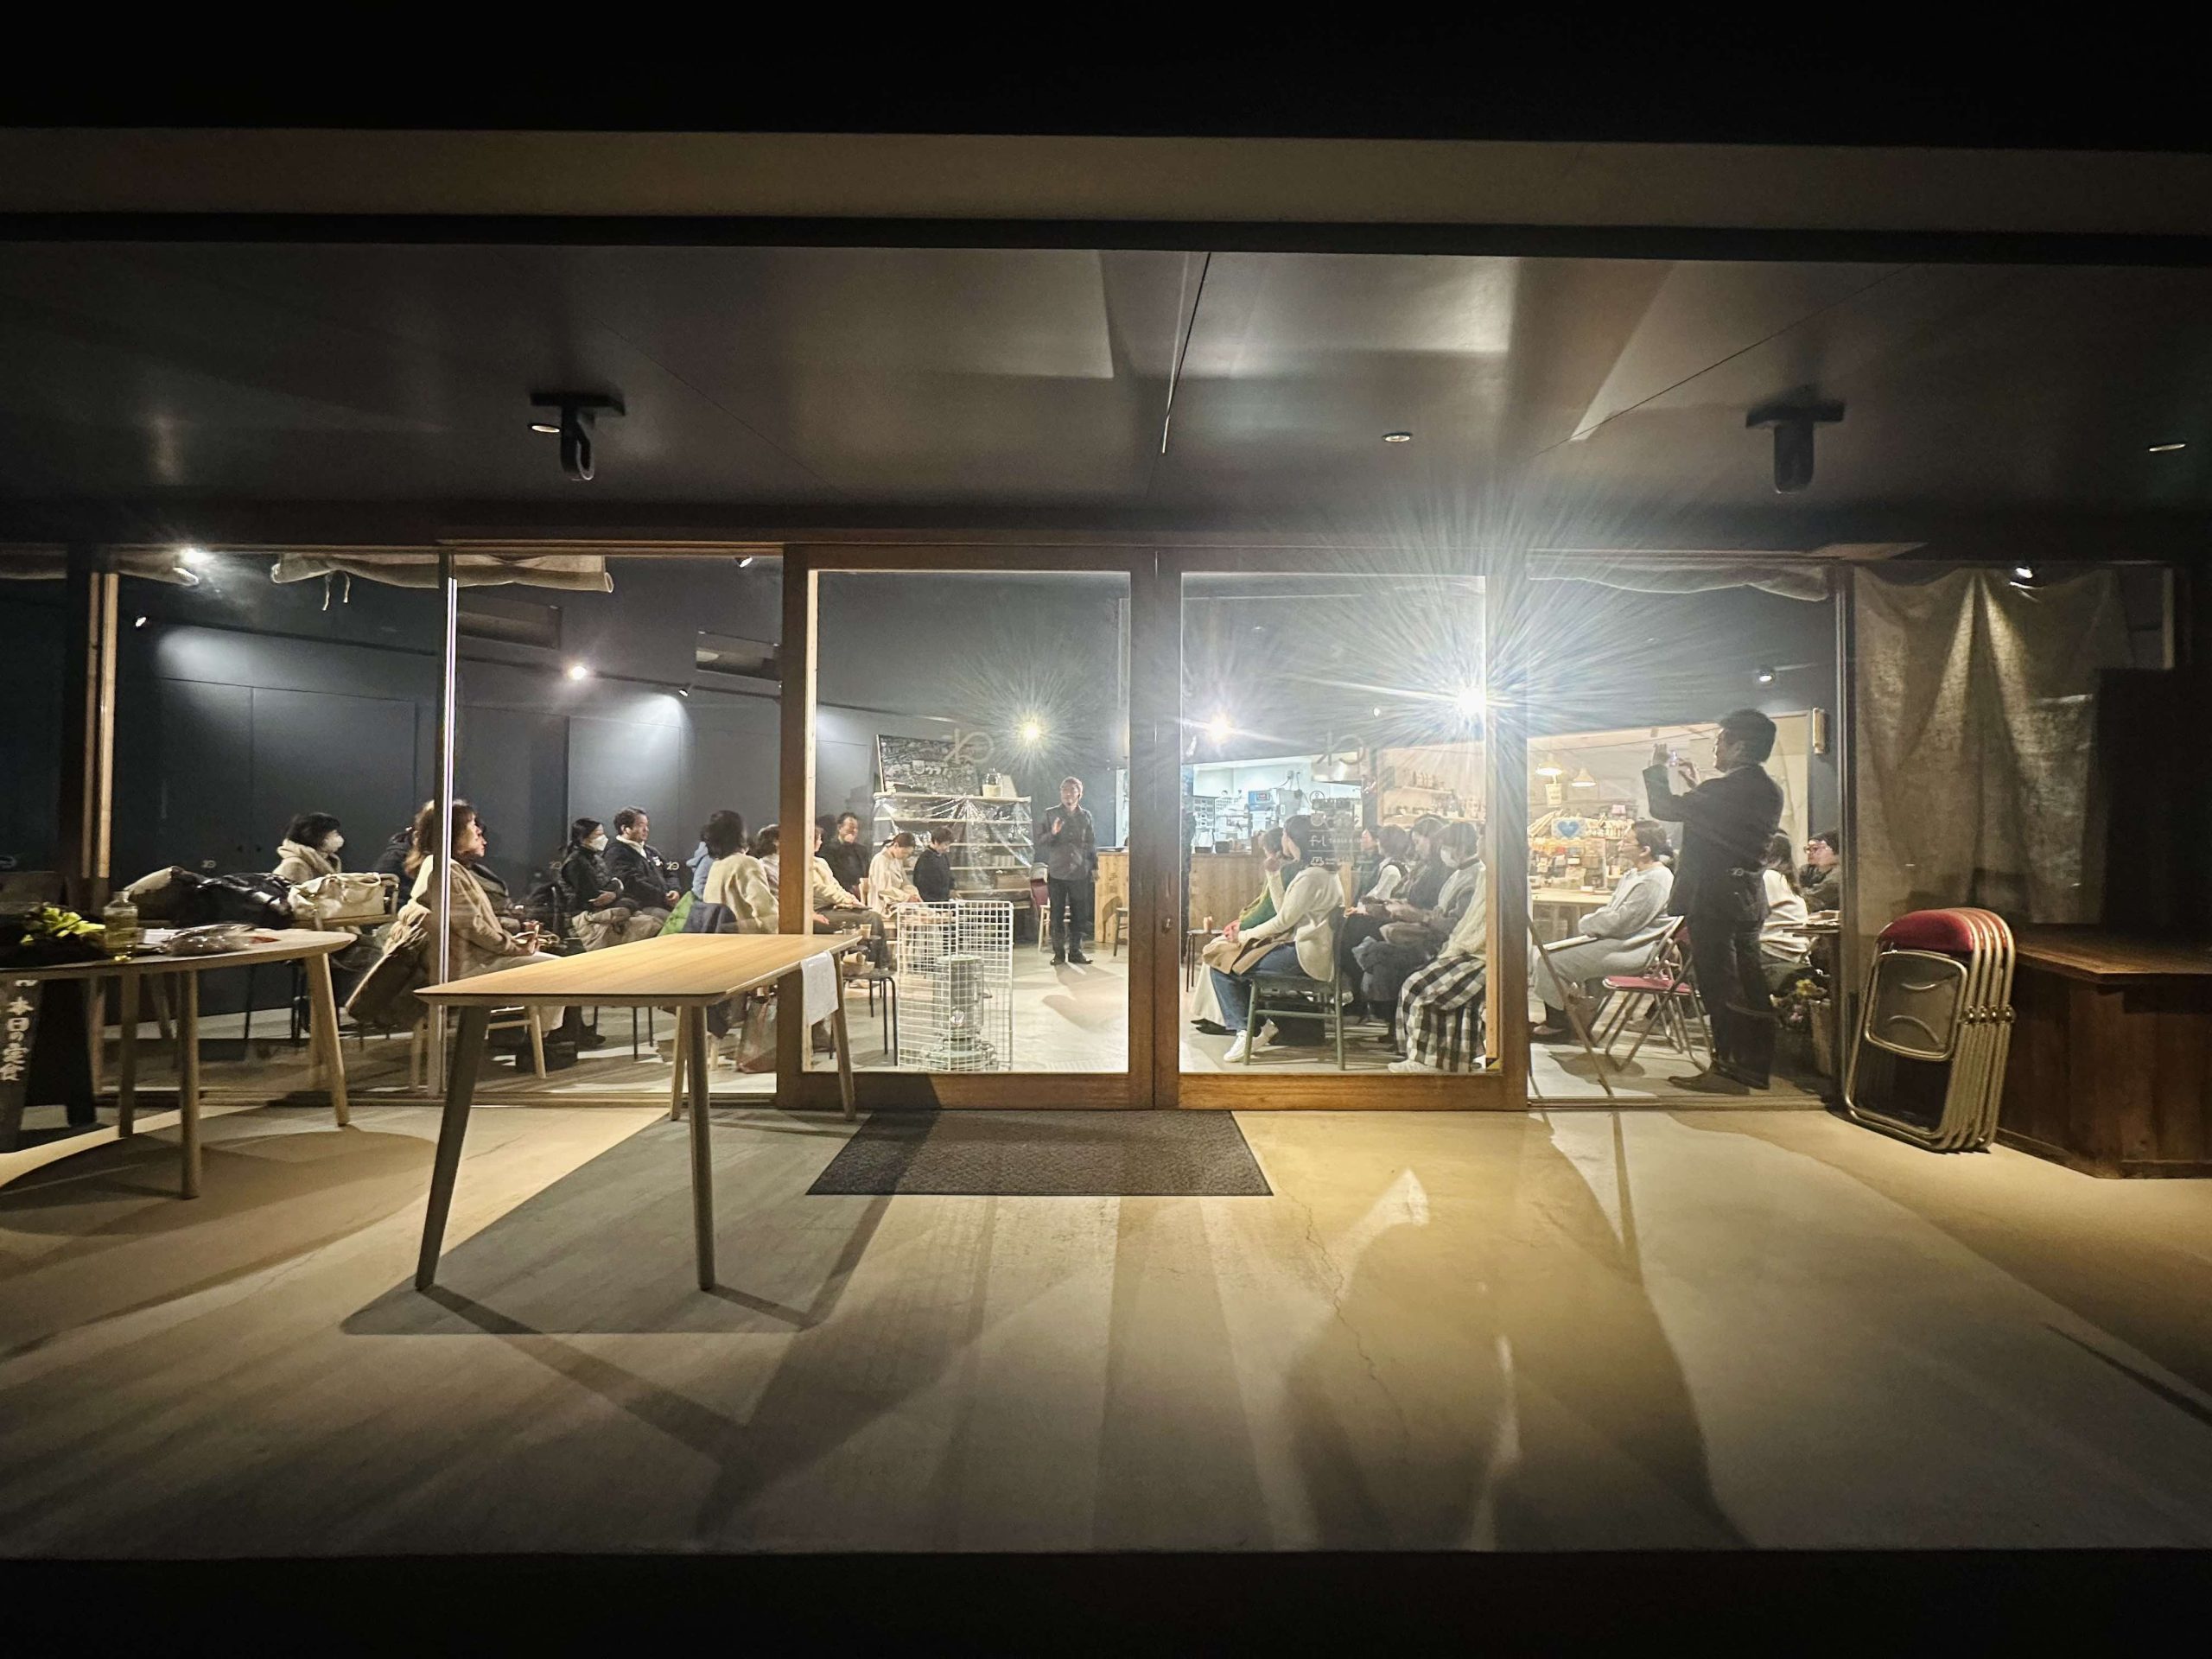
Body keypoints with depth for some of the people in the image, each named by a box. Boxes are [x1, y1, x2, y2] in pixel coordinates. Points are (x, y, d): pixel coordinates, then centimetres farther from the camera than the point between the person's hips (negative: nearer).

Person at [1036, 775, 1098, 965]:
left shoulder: (1085, 816, 8)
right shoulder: (1050, 815, 2)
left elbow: (1092, 844, 13)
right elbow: (1039, 841, 0)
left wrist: (1094, 867, 11)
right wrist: (1052, 834, -18)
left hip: (1080, 873, 2)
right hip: (1056, 872, -2)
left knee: (1080, 914, 4)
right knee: (1057, 915, 1)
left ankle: (1075, 951, 14)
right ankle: (1059, 952, 10)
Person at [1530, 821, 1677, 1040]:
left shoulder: (1656, 880, -18)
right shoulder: (1634, 874, 14)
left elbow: (1622, 921, -21)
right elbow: (1610, 909, 20)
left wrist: (1588, 924, -8)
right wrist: (1590, 922, 1)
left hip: (1629, 950, -11)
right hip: (1616, 939, 11)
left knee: (1550, 960, -17)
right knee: (1539, 954, 3)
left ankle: (1558, 1025, 0)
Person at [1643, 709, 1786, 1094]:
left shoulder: (1726, 789, -18)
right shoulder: (1770, 791, 10)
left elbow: (1665, 807, -14)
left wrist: (1657, 767, 0)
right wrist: (1695, 786, 22)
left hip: (1713, 900, -9)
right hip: (1748, 899, 9)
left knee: (1720, 986, -2)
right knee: (1748, 985, 14)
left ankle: (1728, 1070, 3)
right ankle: (1754, 1068, 23)